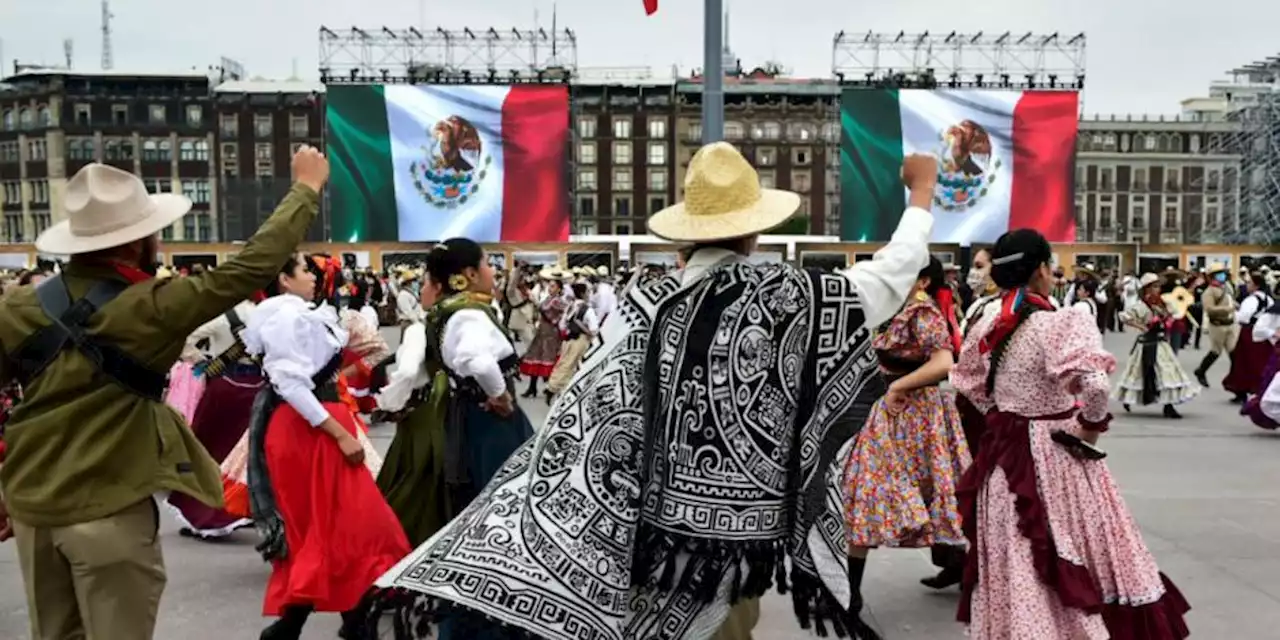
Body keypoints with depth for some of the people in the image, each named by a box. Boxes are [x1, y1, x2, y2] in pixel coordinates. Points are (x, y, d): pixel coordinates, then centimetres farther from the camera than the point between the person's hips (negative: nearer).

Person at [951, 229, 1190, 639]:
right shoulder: (1063, 323, -18)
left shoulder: (987, 328, 2)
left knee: (1013, 567, 16)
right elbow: (1094, 386, -29)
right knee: (1072, 564, 7)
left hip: (1003, 453, 6)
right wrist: (1091, 424, -12)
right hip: (1055, 455, -6)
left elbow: (968, 386, 14)